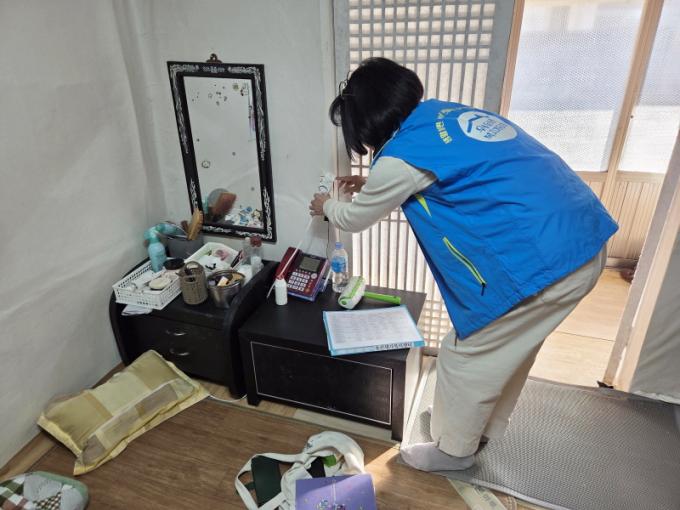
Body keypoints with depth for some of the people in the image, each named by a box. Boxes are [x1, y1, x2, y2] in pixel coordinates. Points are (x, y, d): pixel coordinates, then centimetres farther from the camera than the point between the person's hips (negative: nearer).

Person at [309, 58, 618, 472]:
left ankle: (453, 450, 35)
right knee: (509, 349, 26)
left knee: (466, 357, 11)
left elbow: (354, 220, 5)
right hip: (584, 240, 9)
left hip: (539, 261, -9)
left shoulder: (401, 155, -13)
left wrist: (327, 206, 27)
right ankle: (488, 427, 50)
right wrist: (371, 186, 35)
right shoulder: (446, 113, 12)